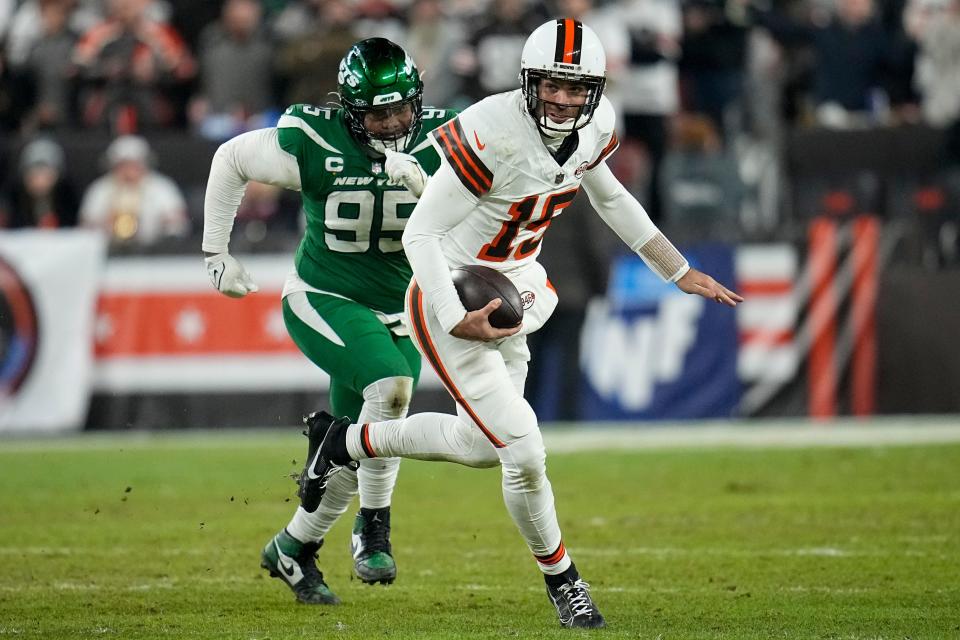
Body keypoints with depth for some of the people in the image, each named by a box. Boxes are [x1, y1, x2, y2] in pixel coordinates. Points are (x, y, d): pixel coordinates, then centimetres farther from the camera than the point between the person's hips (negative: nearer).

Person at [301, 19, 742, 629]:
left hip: (514, 287, 9)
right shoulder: (494, 133, -30)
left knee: (483, 445, 20)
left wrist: (679, 272, 21)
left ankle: (347, 439, 39)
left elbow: (607, 195, 18)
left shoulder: (595, 126, -6)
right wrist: (457, 322, -32)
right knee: (524, 453, -12)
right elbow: (421, 233, -24)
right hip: (452, 298, -9)